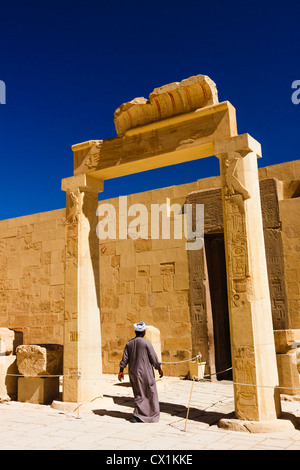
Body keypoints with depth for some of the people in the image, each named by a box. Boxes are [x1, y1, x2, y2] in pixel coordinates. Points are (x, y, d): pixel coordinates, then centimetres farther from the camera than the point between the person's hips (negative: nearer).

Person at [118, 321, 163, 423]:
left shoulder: (129, 343, 3)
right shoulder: (146, 343, -13)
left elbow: (124, 358, 3)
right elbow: (153, 357, -9)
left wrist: (121, 371, 10)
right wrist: (159, 369, 3)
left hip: (133, 372, 6)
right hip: (145, 372, -6)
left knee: (139, 394, 18)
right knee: (150, 393, 9)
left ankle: (140, 415, 19)